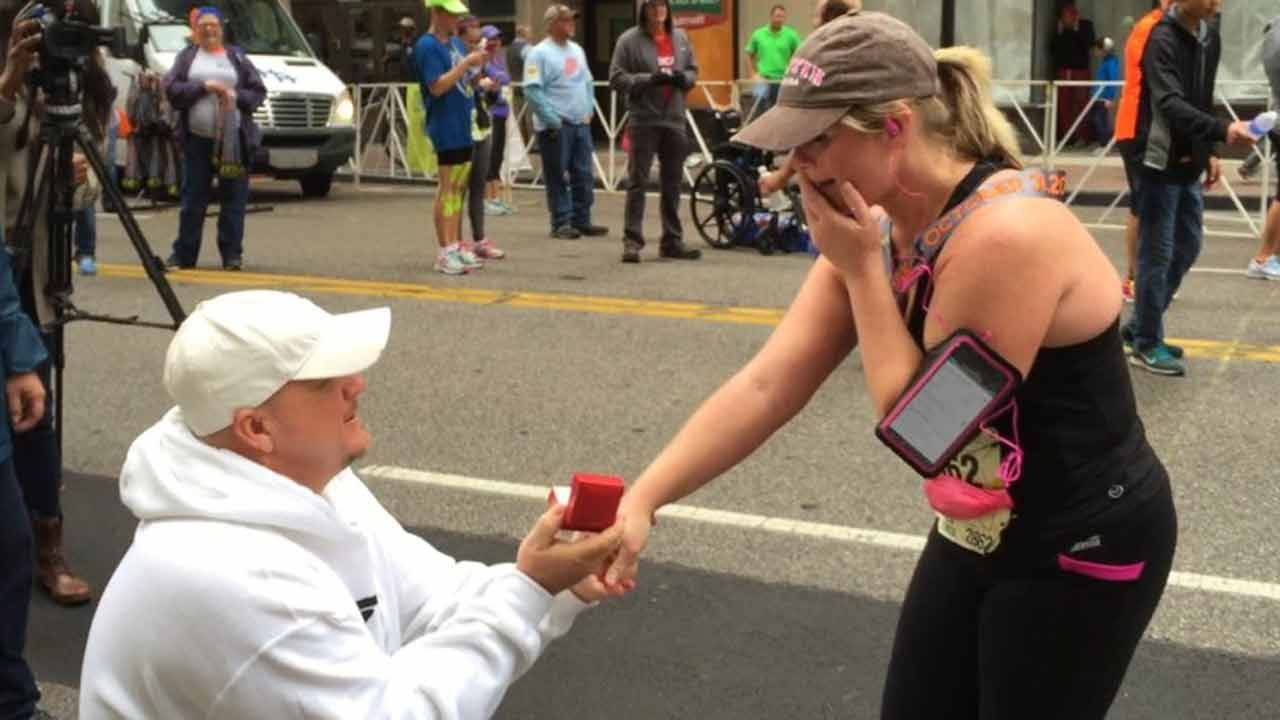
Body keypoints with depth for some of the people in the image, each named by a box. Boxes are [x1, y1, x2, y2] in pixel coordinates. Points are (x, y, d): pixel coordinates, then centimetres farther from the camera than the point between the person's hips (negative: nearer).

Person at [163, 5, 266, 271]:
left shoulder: (237, 56, 12)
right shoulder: (186, 56, 11)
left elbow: (258, 92, 8)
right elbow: (171, 89, 0)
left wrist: (236, 96, -11)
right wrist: (203, 86, -13)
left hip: (234, 138, 0)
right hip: (197, 139, 0)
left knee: (233, 199, -1)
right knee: (193, 199, 3)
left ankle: (232, 254, 4)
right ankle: (183, 254, 10)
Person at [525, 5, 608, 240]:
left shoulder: (577, 50, 15)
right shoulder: (539, 53, -8)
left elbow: (588, 82, 23)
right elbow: (532, 90, -14)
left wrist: (589, 110, 11)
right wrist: (553, 119, -18)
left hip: (581, 123, 7)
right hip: (556, 126, -7)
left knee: (583, 175, 7)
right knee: (557, 177, -1)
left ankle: (581, 220, 15)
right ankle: (561, 224, 5)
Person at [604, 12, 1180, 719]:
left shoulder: (1004, 237, -31)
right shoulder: (882, 232, -5)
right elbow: (765, 385, -10)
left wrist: (859, 270, -22)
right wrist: (640, 501, -19)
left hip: (1084, 548, -8)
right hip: (977, 531, 8)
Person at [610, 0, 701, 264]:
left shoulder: (680, 38, 11)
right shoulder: (629, 40, -4)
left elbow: (693, 70, 18)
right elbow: (616, 78, -6)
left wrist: (684, 78, -5)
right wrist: (649, 79, -18)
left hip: (675, 119, 5)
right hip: (644, 121, -5)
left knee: (673, 184, 10)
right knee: (638, 182, -4)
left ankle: (672, 240, 18)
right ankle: (632, 241, 0)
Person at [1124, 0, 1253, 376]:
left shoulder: (1210, 37, 9)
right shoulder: (1162, 40, -17)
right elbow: (1171, 105, -29)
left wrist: (1209, 152, 12)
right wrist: (1223, 130, -41)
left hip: (1189, 162, 8)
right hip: (1161, 161, -8)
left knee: (1188, 245, 14)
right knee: (1157, 253, -3)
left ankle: (1140, 326, 25)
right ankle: (1146, 344, 8)